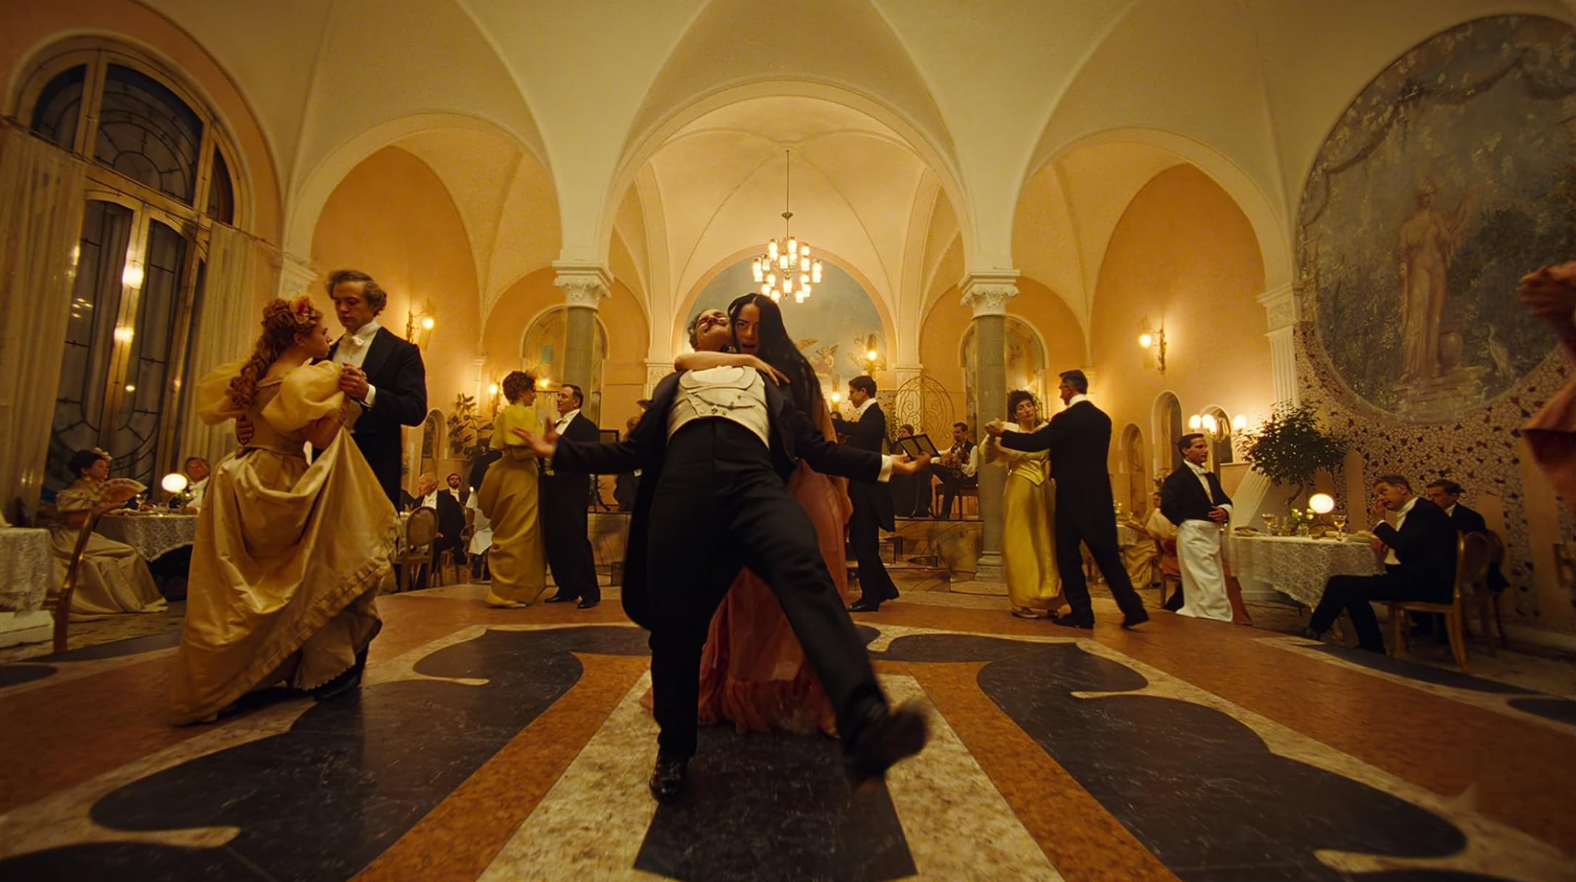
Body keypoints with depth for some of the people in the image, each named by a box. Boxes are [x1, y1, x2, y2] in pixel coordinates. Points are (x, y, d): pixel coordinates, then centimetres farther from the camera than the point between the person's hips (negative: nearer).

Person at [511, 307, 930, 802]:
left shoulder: (763, 383, 34)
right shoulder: (672, 383, 36)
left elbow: (814, 446, 25)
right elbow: (635, 450, 26)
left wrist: (884, 464, 20)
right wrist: (560, 452, 21)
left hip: (755, 479, -1)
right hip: (683, 485, 1)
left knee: (805, 571, -31)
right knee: (675, 621, -5)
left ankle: (863, 725, -49)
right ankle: (675, 749, 21)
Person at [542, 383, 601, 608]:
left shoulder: (586, 426, -4)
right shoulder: (555, 426, 21)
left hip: (571, 490, -8)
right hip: (551, 488, 8)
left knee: (575, 540, -7)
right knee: (554, 541, 10)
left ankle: (590, 591, 1)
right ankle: (566, 589, 21)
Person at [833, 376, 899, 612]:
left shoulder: (874, 413, -14)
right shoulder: (866, 414, 16)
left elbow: (862, 432, -36)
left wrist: (832, 421, -34)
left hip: (866, 487, -10)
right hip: (861, 486, 10)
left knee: (864, 542, -2)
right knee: (861, 540, 16)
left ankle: (871, 597, 8)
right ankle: (882, 589, 27)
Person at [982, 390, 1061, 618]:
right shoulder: (1009, 430, -3)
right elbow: (990, 456, -15)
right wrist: (992, 436, -33)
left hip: (1045, 492, 5)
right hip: (1020, 492, -4)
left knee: (1045, 544, 10)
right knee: (1022, 546, 0)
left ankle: (1046, 599, 22)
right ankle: (1024, 601, 8)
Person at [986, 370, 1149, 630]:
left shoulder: (1067, 417, -13)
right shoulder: (1102, 418, 10)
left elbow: (1035, 442, -18)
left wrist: (1002, 434, -6)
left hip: (1073, 496, -7)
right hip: (1099, 495, 7)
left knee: (1068, 556, 4)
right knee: (1107, 555, 14)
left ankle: (1082, 613, 9)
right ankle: (1133, 609, 13)